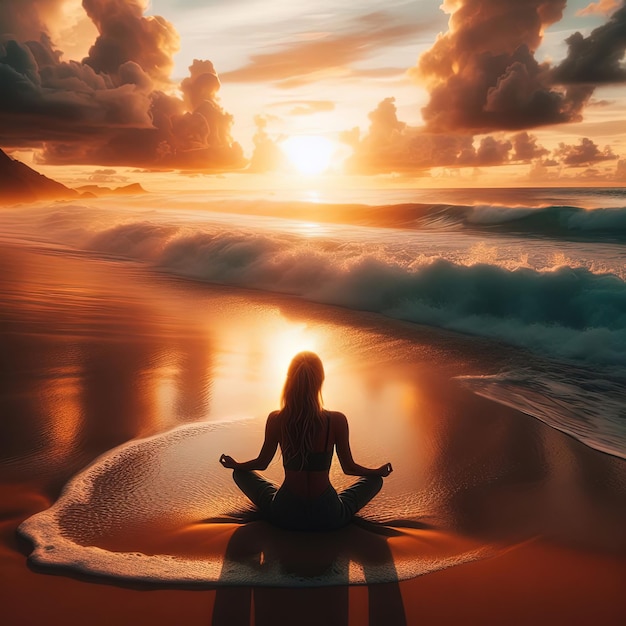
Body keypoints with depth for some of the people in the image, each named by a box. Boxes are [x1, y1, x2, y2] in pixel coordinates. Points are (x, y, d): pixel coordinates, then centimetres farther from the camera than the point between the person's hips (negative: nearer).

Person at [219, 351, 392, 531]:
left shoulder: (276, 420, -13)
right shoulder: (336, 421, -16)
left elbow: (261, 463, 2)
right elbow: (349, 468, -3)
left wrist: (235, 465, 24)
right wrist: (379, 471, 17)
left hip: (284, 516, 1)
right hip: (328, 517, 0)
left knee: (241, 474, 23)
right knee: (374, 479, 22)